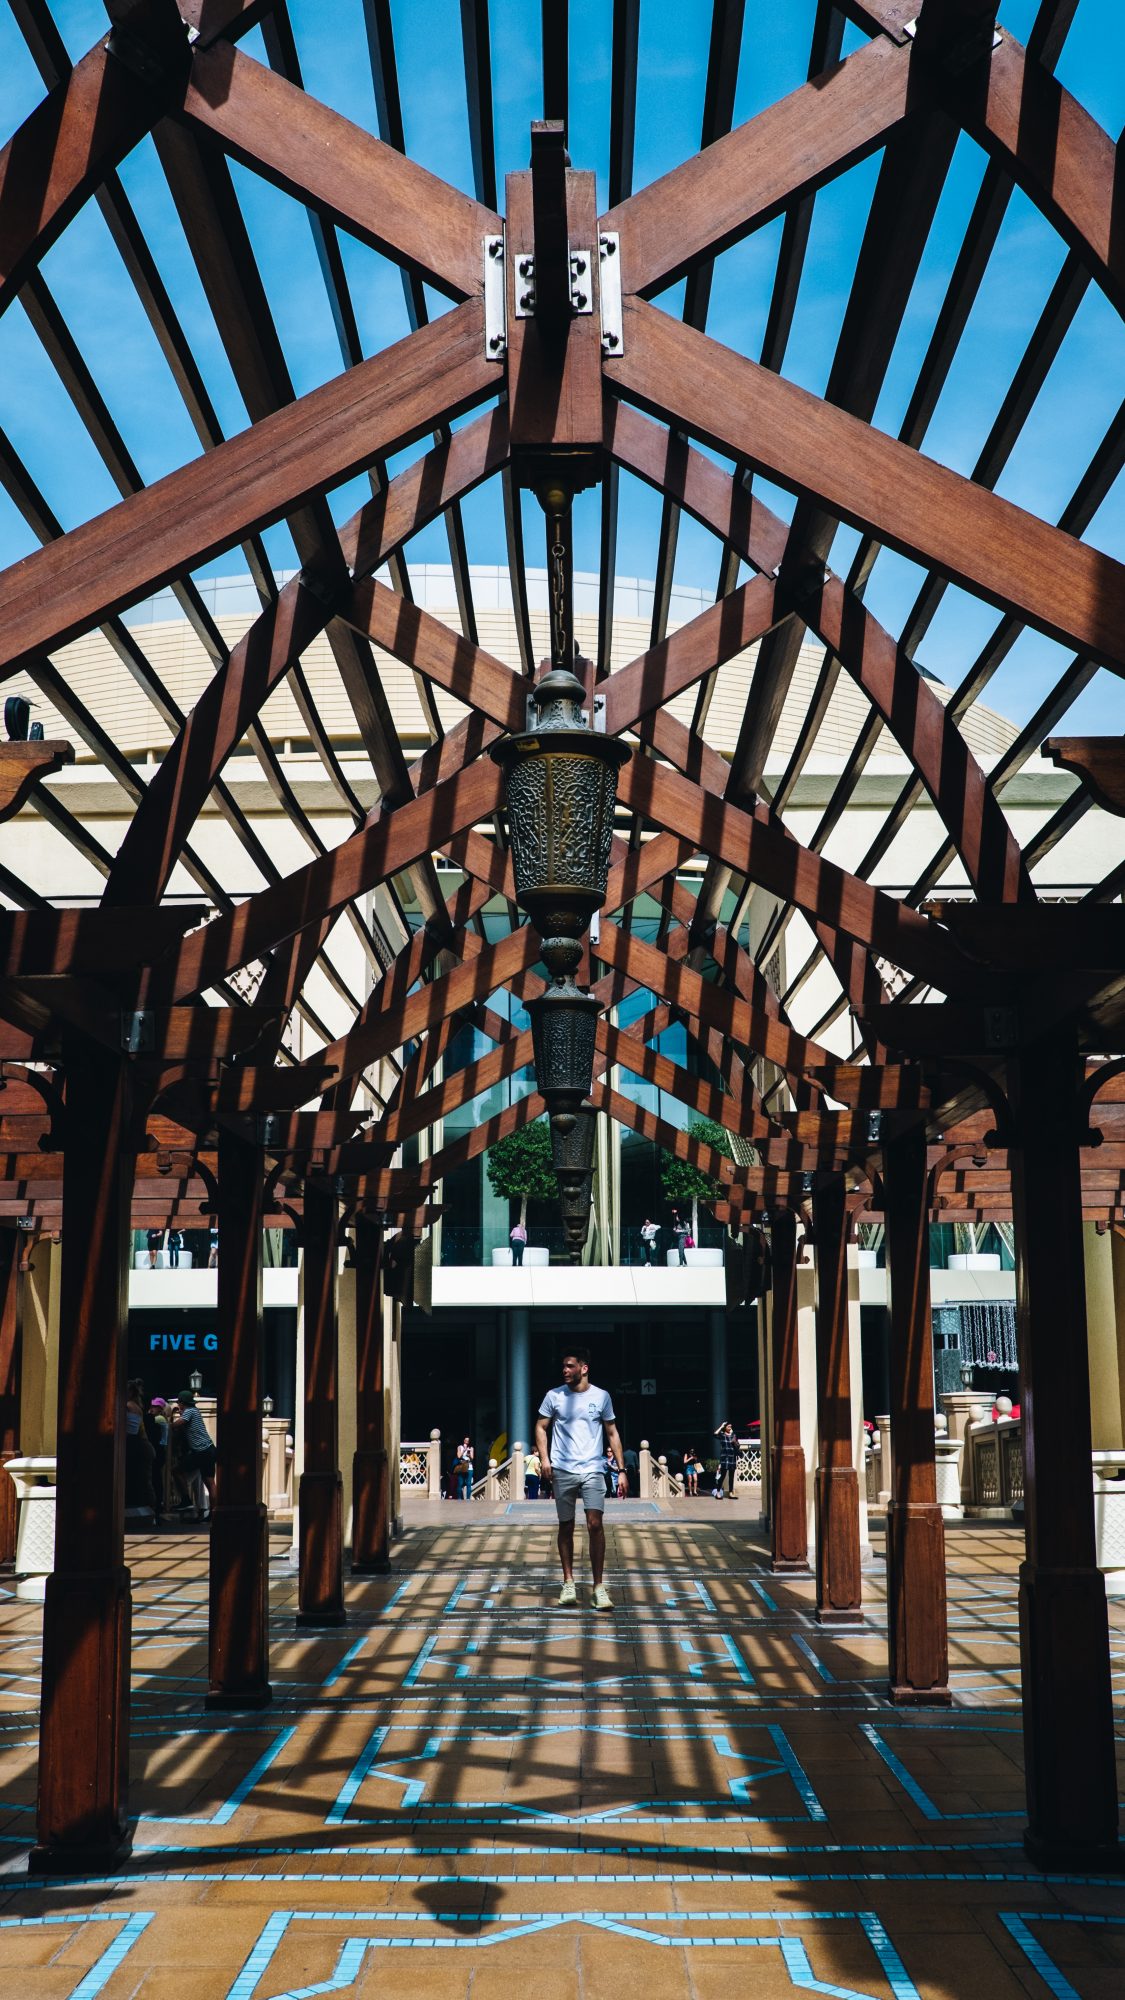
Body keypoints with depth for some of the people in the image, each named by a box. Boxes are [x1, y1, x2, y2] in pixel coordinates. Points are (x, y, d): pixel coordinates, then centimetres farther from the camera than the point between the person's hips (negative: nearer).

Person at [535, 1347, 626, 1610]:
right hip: (562, 1471, 1)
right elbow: (541, 1427, 10)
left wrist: (621, 1470, 4)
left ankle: (599, 1586, -4)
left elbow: (612, 1433, 9)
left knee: (595, 1524, -11)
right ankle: (568, 1582, 20)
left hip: (592, 1470, -1)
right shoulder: (554, 1396, 3)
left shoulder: (601, 1396, 3)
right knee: (566, 1527, 7)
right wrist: (544, 1458, -6)